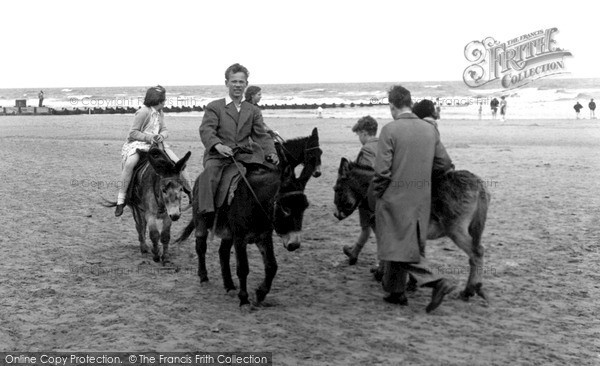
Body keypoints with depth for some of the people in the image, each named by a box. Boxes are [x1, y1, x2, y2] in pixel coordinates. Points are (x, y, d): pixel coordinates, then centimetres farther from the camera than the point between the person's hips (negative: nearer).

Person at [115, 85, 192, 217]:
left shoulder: (160, 113, 11)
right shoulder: (143, 112, -13)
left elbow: (165, 130, 8)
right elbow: (133, 133, -13)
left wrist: (162, 136, -16)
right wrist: (149, 137, -24)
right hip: (137, 144, -7)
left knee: (177, 162, -5)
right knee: (129, 163, -35)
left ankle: (190, 192, 12)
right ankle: (121, 200, -28)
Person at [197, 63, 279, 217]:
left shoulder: (253, 110, 19)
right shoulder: (214, 107, 8)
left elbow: (261, 135, 12)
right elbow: (206, 130, -7)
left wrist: (271, 153, -8)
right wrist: (218, 145, -28)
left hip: (244, 154, 3)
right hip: (218, 154, -3)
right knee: (209, 174, -33)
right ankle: (206, 211, -32)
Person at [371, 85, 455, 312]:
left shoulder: (390, 130, -15)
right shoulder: (430, 129, 2)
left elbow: (382, 171, -16)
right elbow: (444, 164, 7)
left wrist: (375, 195, -2)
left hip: (395, 199, -6)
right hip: (421, 199, 6)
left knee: (399, 246, 3)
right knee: (409, 246, 17)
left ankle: (436, 282, -10)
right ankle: (396, 291, 26)